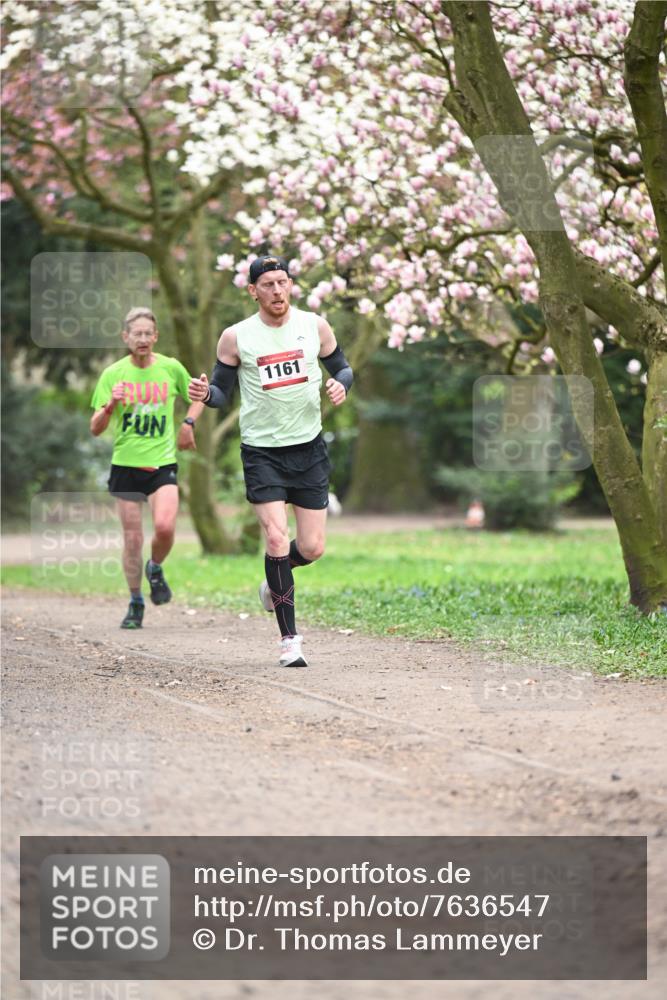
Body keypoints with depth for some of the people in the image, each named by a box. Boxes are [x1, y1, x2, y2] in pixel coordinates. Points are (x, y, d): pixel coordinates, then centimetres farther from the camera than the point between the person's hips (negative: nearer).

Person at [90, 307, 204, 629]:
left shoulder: (171, 368, 0)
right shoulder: (113, 374, -2)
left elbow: (198, 397, 20)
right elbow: (95, 428, -5)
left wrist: (188, 423, 3)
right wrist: (110, 406, -23)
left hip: (163, 462, 0)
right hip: (126, 465, 0)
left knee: (164, 527, -21)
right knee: (132, 539, 3)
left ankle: (155, 569, 12)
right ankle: (135, 604, 20)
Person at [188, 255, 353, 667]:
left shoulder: (315, 326, 2)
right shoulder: (236, 337, -3)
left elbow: (342, 368, 13)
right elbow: (222, 391, 4)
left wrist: (341, 385, -10)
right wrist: (205, 393, -19)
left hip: (308, 448, 2)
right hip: (261, 451, -2)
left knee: (312, 548, 0)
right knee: (276, 537, -15)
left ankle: (275, 582, 36)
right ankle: (290, 638, -6)